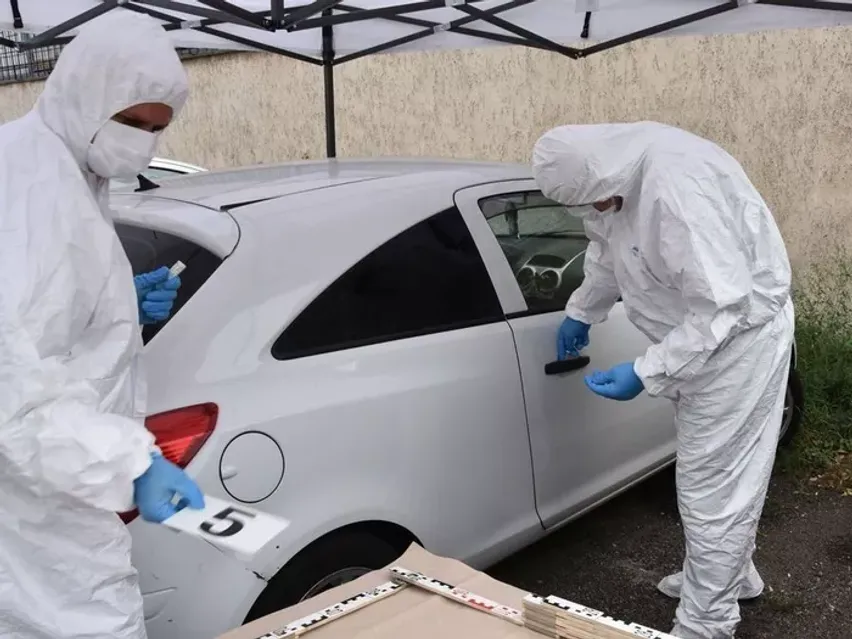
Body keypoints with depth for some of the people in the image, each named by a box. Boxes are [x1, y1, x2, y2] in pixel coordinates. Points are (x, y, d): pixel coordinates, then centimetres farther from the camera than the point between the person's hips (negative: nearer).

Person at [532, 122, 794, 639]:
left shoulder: (678, 188, -35)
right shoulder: (618, 171, -5)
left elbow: (724, 305, -32)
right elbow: (608, 250, 15)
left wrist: (646, 373, -29)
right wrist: (580, 314, 21)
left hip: (739, 332, -9)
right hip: (703, 330, 9)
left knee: (711, 480, -2)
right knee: (722, 471, 22)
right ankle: (733, 575, 42)